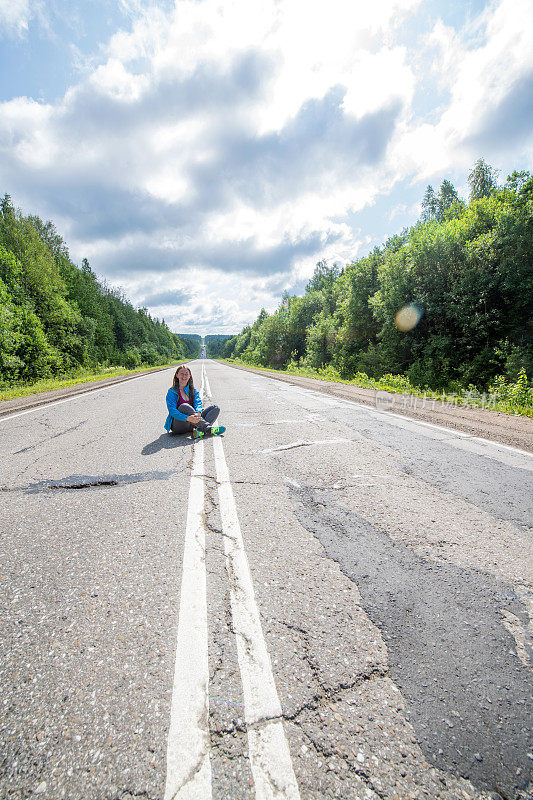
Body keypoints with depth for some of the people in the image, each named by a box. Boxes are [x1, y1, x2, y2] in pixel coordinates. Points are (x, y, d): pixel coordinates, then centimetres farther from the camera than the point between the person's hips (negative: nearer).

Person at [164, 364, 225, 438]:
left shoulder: (194, 391, 12)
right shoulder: (172, 392, -2)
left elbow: (198, 404, -6)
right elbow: (172, 411, -16)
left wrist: (198, 413, -32)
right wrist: (188, 418, -34)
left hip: (191, 425, 4)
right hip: (178, 426, -4)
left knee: (215, 408, -9)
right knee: (184, 406, -33)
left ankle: (200, 431, -38)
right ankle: (209, 429, -43)